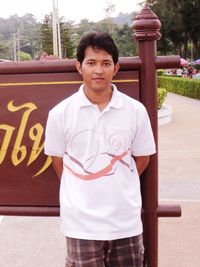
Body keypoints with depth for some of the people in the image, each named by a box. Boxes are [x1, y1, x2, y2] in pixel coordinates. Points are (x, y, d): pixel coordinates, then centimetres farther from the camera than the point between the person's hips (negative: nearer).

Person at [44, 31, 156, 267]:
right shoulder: (60, 113, -7)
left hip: (126, 219, 2)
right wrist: (81, 192, 8)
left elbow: (142, 157, 8)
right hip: (82, 222, -1)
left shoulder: (136, 111, -4)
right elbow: (58, 160, 5)